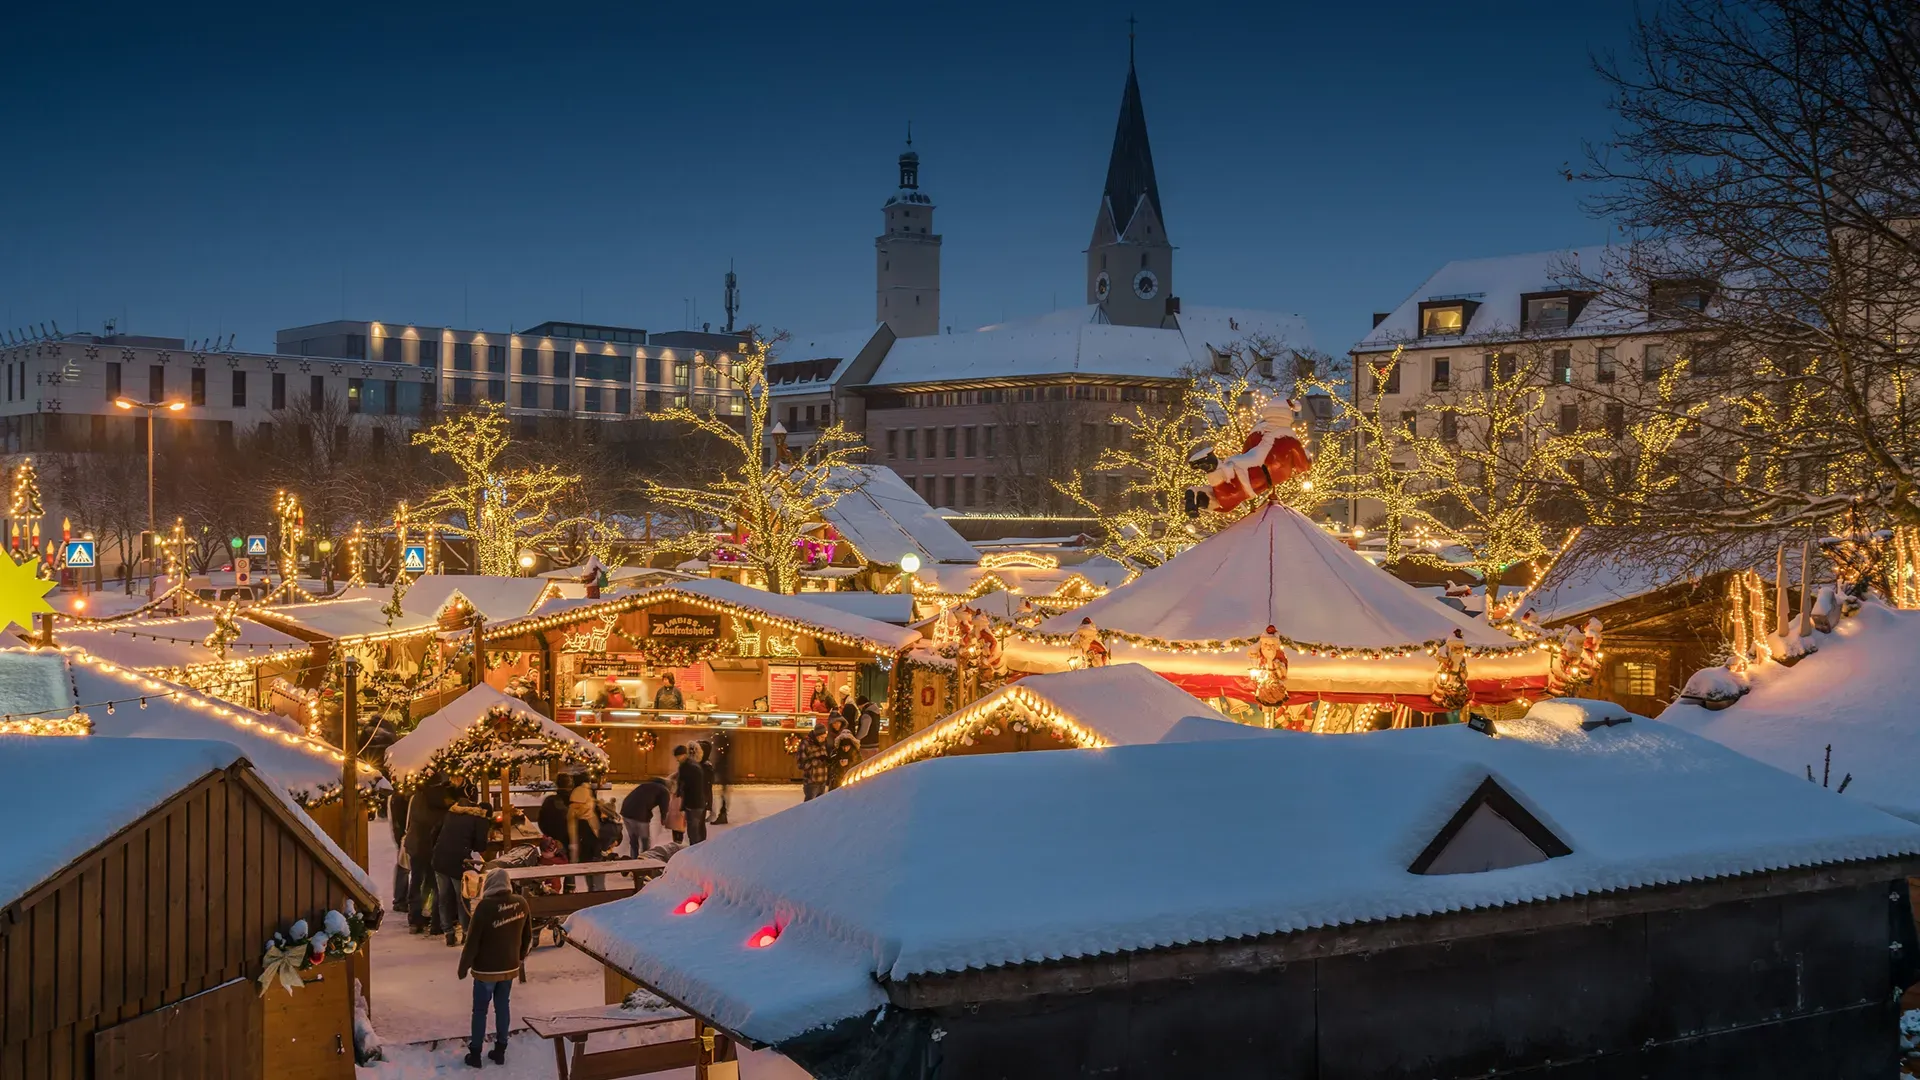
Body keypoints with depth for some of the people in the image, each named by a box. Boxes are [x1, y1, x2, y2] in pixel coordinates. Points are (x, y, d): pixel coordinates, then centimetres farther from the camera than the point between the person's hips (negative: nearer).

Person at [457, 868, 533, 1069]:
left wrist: (464, 966, -4)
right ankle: (500, 1051, 23)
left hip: (486, 969, -5)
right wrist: (521, 957, 23)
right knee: (502, 1007, 17)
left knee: (480, 1010, 8)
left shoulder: (485, 906, -21)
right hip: (510, 967, 5)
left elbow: (473, 940, -16)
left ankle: (475, 1054, 15)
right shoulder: (521, 903, -5)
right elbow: (527, 936, 7)